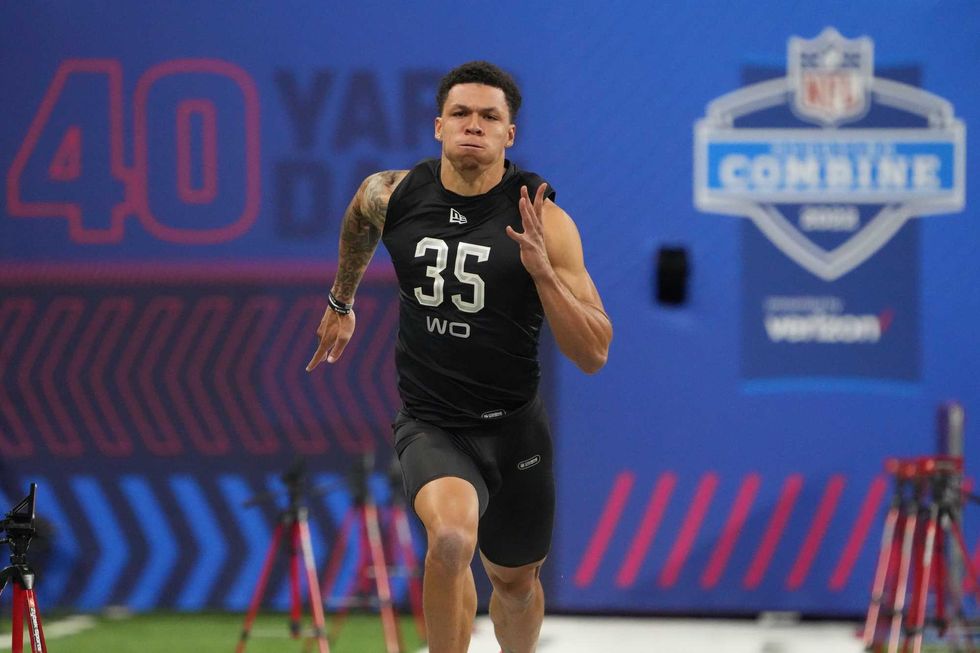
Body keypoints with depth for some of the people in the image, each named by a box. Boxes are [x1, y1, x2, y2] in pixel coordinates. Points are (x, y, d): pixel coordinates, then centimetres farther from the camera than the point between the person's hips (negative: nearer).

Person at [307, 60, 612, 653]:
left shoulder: (545, 221, -14)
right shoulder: (392, 196, -7)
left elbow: (594, 354, -15)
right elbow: (359, 223, 21)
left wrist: (541, 269, -28)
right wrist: (342, 300, 35)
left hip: (513, 427, 1)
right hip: (430, 424, -1)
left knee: (516, 581, 20)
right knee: (452, 538, -32)